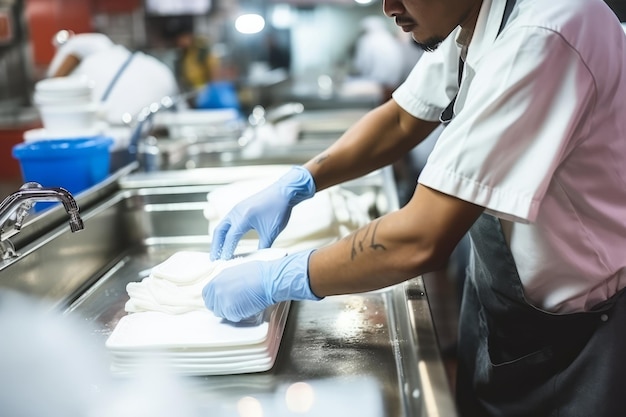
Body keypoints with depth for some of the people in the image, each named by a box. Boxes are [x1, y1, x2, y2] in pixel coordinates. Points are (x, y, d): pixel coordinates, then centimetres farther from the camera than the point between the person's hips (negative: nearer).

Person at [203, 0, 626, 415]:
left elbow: (420, 240, -34)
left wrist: (272, 280, -23)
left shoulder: (539, 40, -33)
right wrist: (294, 185, -5)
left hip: (581, 332, -7)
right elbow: (402, 121, 7)